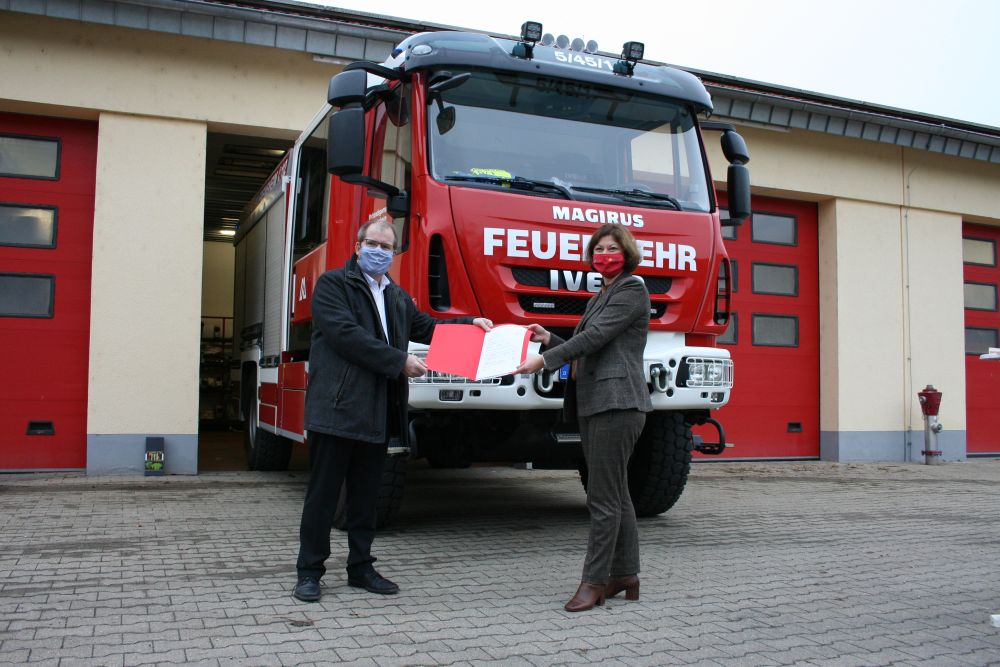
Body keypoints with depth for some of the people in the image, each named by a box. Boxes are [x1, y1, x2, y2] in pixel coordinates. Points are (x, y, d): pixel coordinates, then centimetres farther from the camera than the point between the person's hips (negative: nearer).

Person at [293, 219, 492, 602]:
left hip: (377, 414, 7)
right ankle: (309, 571, 12)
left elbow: (426, 327, 28)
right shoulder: (332, 284, -3)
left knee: (366, 495, 13)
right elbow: (346, 334, -16)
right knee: (323, 492, 1)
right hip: (336, 408, -6)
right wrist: (399, 361, -17)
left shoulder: (397, 297, 20)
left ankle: (361, 568, 24)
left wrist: (469, 324, 13)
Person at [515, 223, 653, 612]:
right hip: (591, 403, 9)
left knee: (604, 497, -8)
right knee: (615, 494, 12)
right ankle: (625, 575, 19)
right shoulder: (598, 298, 24)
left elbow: (596, 337, -15)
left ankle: (594, 581, -3)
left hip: (616, 403, -9)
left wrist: (545, 360, -19)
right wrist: (550, 340, 8)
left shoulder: (632, 290, -4)